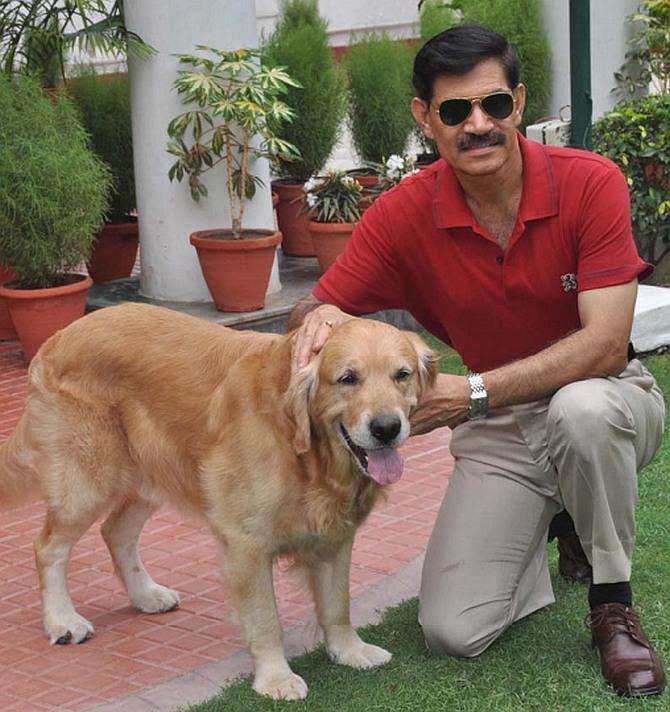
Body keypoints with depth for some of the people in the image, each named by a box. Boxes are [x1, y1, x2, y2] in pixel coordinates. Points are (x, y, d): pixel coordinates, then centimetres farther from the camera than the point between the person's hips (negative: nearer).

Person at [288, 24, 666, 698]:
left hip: (602, 398, -2)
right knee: (451, 631, -12)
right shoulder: (402, 214, -12)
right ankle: (547, 524, 21)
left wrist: (474, 391, -32)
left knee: (581, 410, -41)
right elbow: (314, 312, -6)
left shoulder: (590, 183, -19)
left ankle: (612, 601, -13)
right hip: (497, 433, 2)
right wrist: (317, 315, -33)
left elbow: (606, 345, -25)